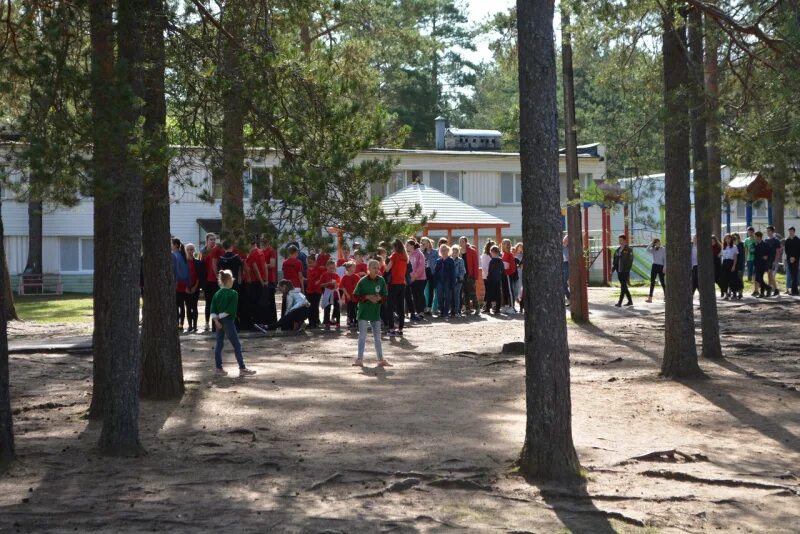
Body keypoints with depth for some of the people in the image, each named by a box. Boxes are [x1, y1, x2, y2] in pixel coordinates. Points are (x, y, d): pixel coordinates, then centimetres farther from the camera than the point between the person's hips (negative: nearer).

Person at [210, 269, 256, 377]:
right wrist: (221, 316, -8)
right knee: (237, 345, -2)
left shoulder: (217, 294, 6)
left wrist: (216, 320, -5)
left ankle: (218, 368, 15)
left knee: (219, 344, 12)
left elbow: (213, 310, 0)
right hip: (228, 321, -6)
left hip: (219, 321, 6)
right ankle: (242, 369, -3)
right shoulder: (233, 294, -10)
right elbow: (231, 310, -17)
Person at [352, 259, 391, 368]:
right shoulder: (363, 281, -10)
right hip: (364, 311, -3)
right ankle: (359, 359, -1)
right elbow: (356, 296, -6)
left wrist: (380, 298, -16)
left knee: (377, 337, 11)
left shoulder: (381, 280, -2)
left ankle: (381, 359, 17)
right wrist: (367, 297, -19)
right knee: (362, 336, -3)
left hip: (376, 311, 3)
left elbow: (385, 296, 4)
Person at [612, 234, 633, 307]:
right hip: (619, 271, 7)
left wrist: (627, 270, -19)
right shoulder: (617, 250, 13)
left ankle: (620, 302, -11)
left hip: (625, 271, -7)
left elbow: (630, 261, -12)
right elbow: (615, 260, 16)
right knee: (624, 286, 12)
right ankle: (630, 301, 22)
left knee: (623, 286, -9)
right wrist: (613, 269, 8)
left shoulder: (629, 250, -6)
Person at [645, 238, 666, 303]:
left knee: (662, 282, 0)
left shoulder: (663, 249, -4)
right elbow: (648, 250, -13)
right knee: (652, 282, 1)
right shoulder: (653, 249, 7)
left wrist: (664, 267, -13)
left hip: (661, 266, -4)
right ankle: (650, 298, -1)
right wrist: (651, 243, -13)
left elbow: (665, 259, -6)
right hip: (654, 266, 4)